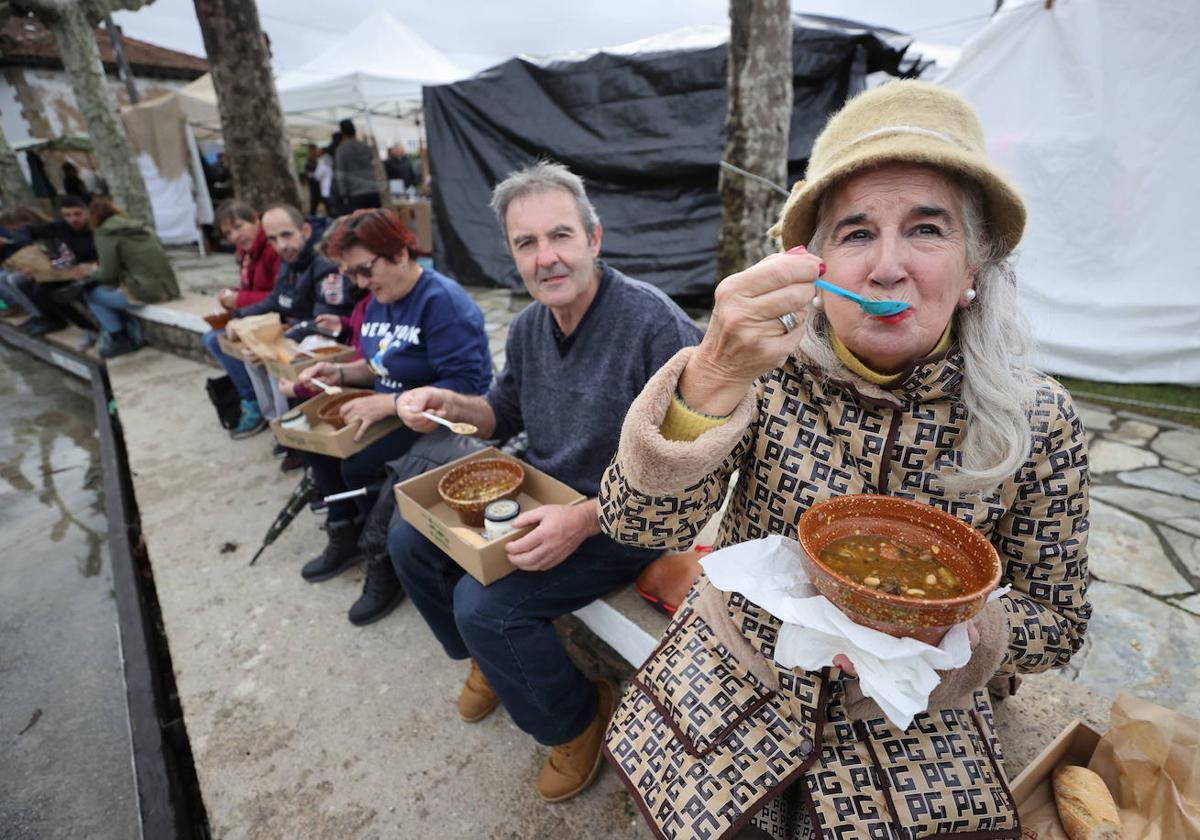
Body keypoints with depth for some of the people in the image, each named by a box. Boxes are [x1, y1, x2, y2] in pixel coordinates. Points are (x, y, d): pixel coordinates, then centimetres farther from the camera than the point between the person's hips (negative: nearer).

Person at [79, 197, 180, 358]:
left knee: (90, 292, 12)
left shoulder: (106, 234, -3)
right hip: (168, 289, 7)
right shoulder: (142, 228, 17)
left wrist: (90, 274, 14)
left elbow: (109, 275, -7)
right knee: (107, 289, 27)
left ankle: (120, 340, 13)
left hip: (144, 293, -7)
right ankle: (134, 333, 17)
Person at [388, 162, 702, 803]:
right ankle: (488, 657, 31)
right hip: (540, 496, 8)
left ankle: (577, 719, 10)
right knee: (410, 540, 7)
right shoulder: (529, 326, 0)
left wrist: (585, 518, -32)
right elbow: (506, 415, 13)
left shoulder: (654, 323, -24)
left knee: (485, 602, -21)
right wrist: (452, 405, -8)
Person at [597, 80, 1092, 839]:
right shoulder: (770, 371, -19)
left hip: (908, 725, 2)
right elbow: (638, 523, -28)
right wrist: (714, 375, -44)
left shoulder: (1039, 421, -16)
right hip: (735, 687, 0)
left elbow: (1057, 620, -4)